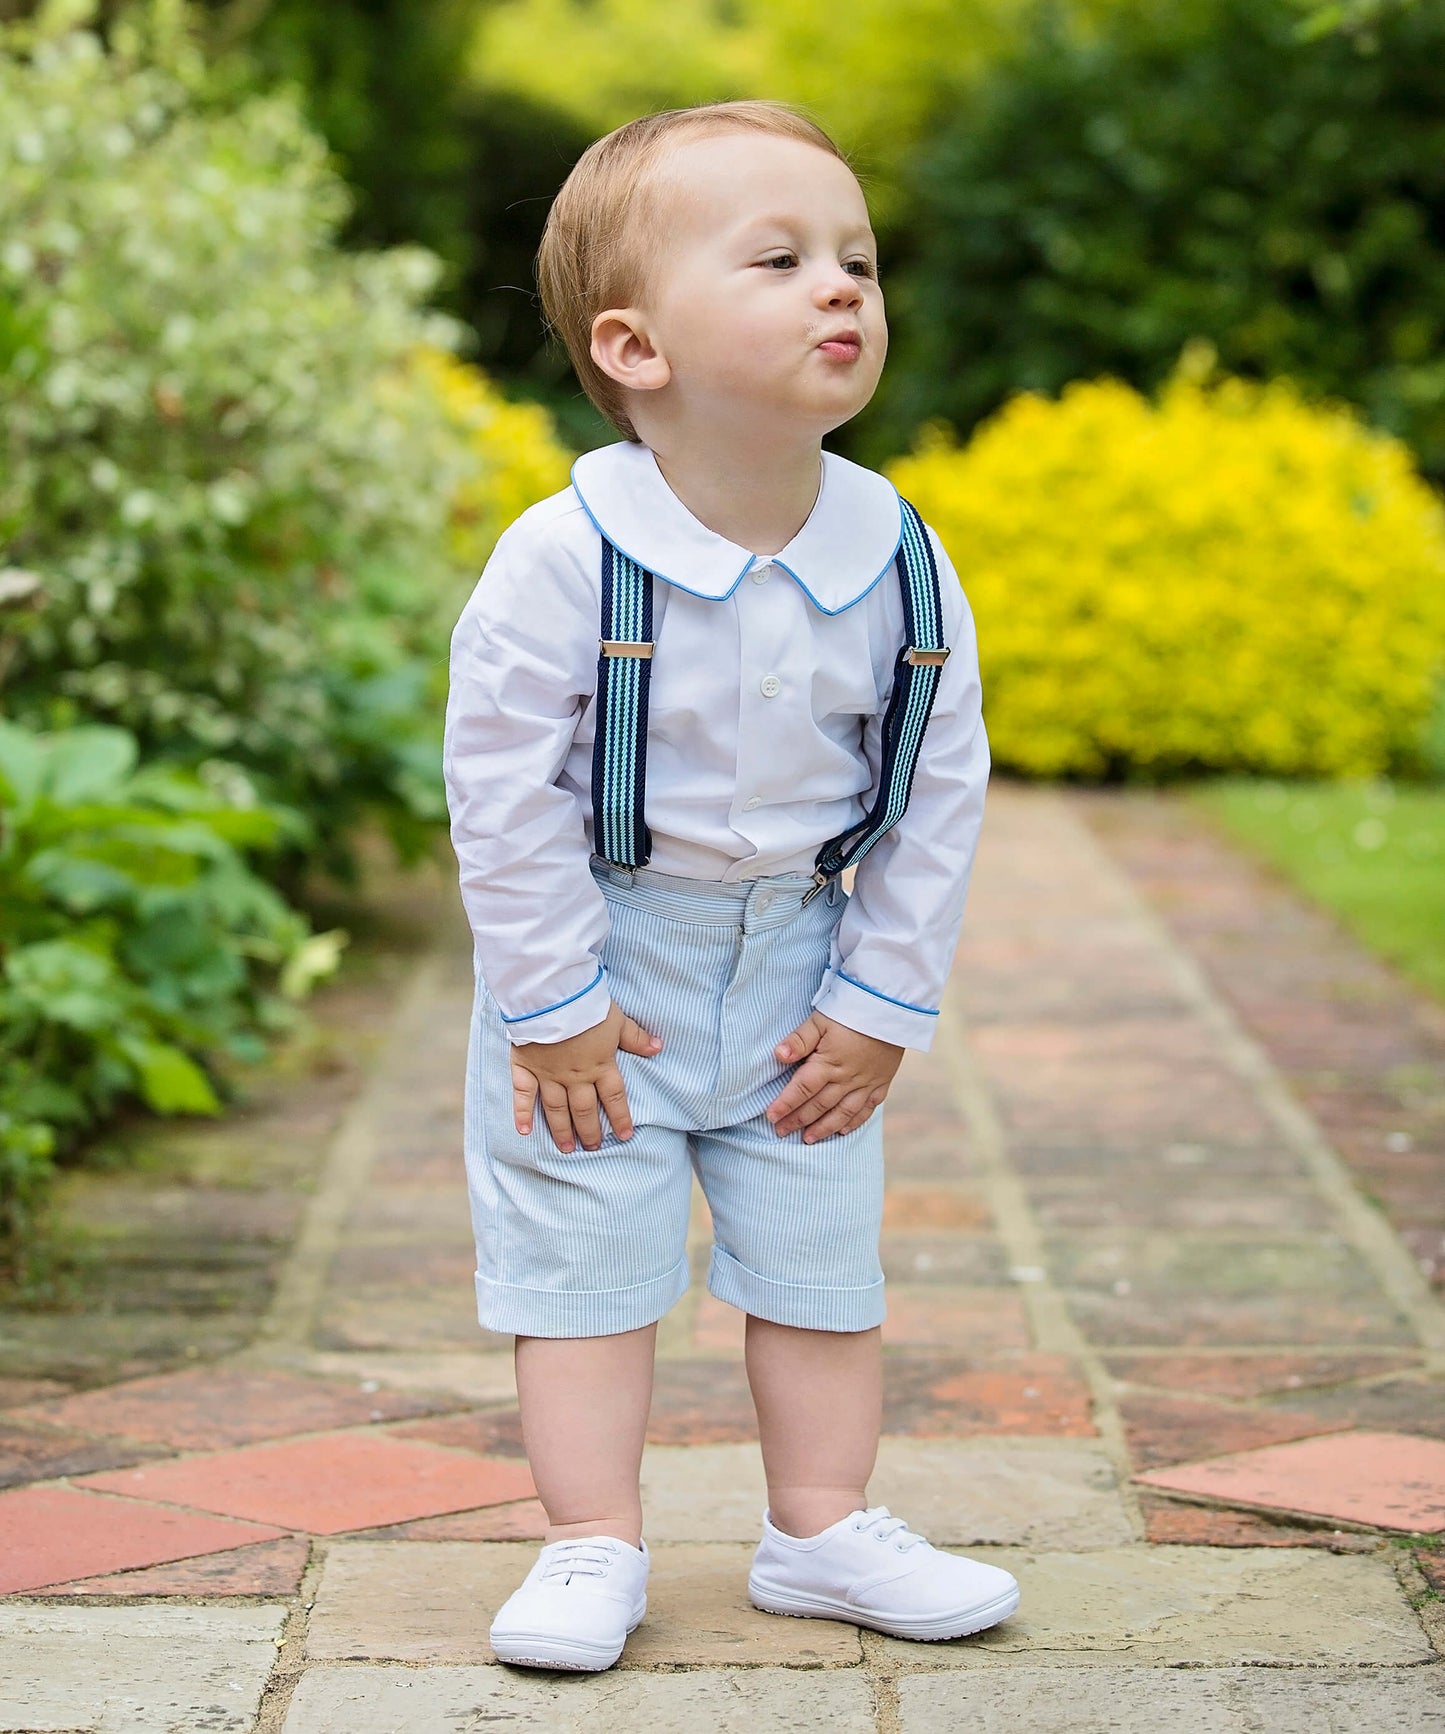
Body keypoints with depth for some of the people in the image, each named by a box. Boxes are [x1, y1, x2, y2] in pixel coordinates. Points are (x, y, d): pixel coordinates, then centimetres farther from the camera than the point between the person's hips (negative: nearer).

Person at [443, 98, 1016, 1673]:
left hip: (797, 959, 3)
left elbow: (939, 795, -4)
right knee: (580, 1244, 4)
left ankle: (823, 1529, 26)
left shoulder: (901, 567, -13)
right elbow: (506, 791, -17)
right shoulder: (561, 564, -24)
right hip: (598, 955, -3)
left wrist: (880, 1005, -4)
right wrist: (554, 1006, -14)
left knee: (821, 1245, 10)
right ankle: (594, 1546, 17)